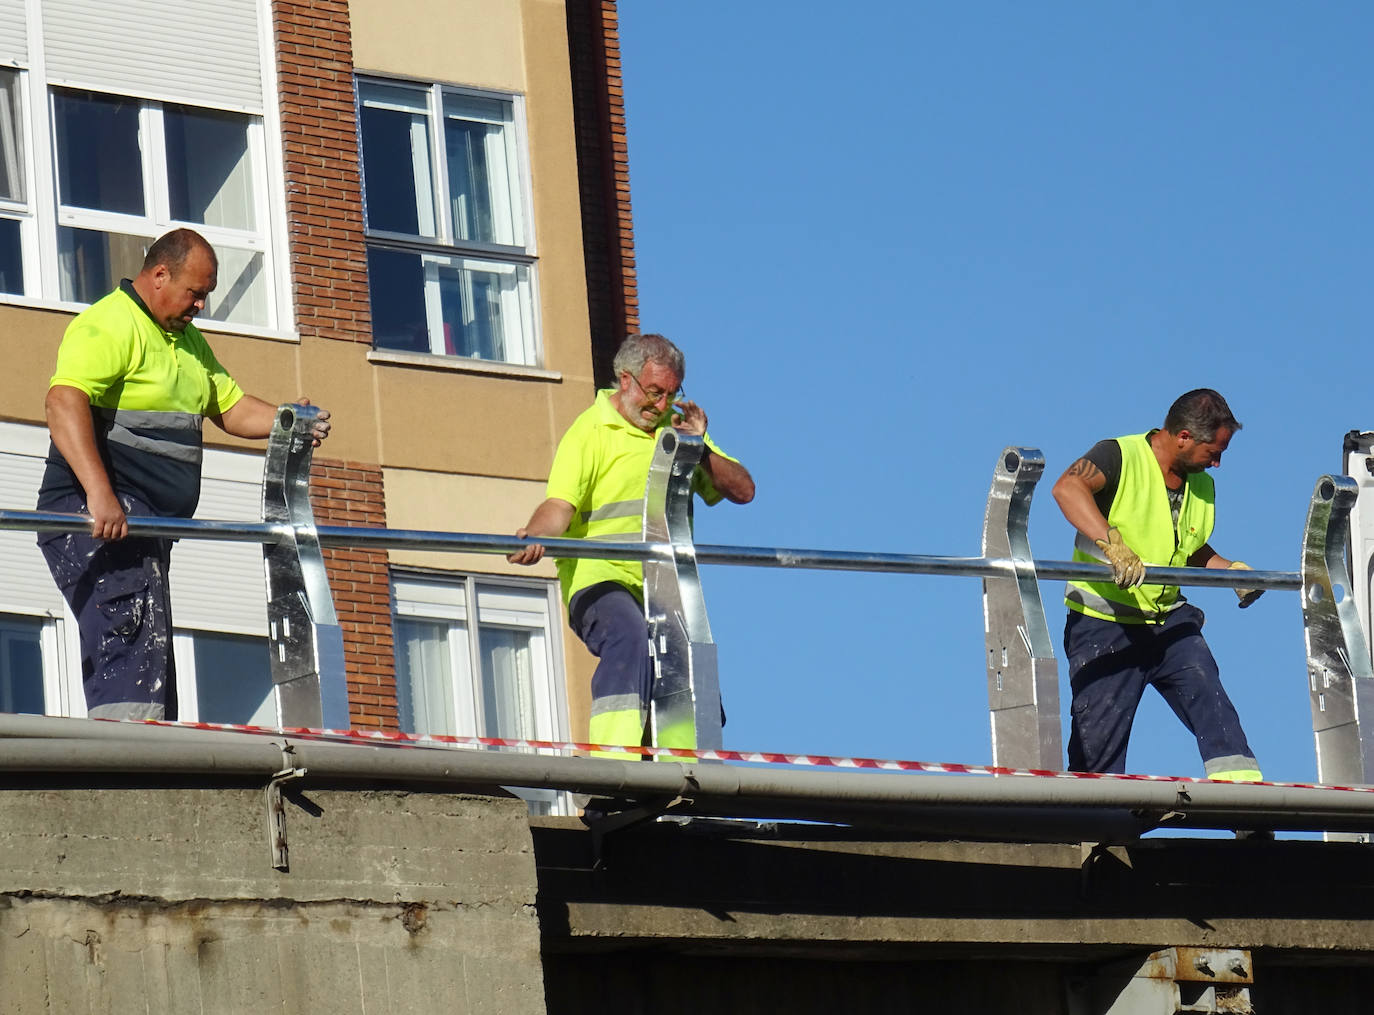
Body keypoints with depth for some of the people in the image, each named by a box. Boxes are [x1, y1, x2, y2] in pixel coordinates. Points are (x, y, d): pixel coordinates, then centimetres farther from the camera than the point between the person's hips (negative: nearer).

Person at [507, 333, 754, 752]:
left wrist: (698, 448, -3)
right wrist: (537, 534, -36)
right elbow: (560, 504, -13)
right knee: (630, 639, -34)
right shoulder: (590, 431, -1)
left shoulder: (678, 428, 18)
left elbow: (743, 491, 13)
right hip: (601, 579, -7)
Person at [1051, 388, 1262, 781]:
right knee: (1098, 744, -2)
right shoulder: (1119, 457, -13)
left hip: (1169, 620, 6)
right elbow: (1068, 487, -34)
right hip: (1105, 625, -5)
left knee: (1212, 702, -13)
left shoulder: (1202, 486, 10)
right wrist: (1112, 543, -46)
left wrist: (1230, 570, 7)